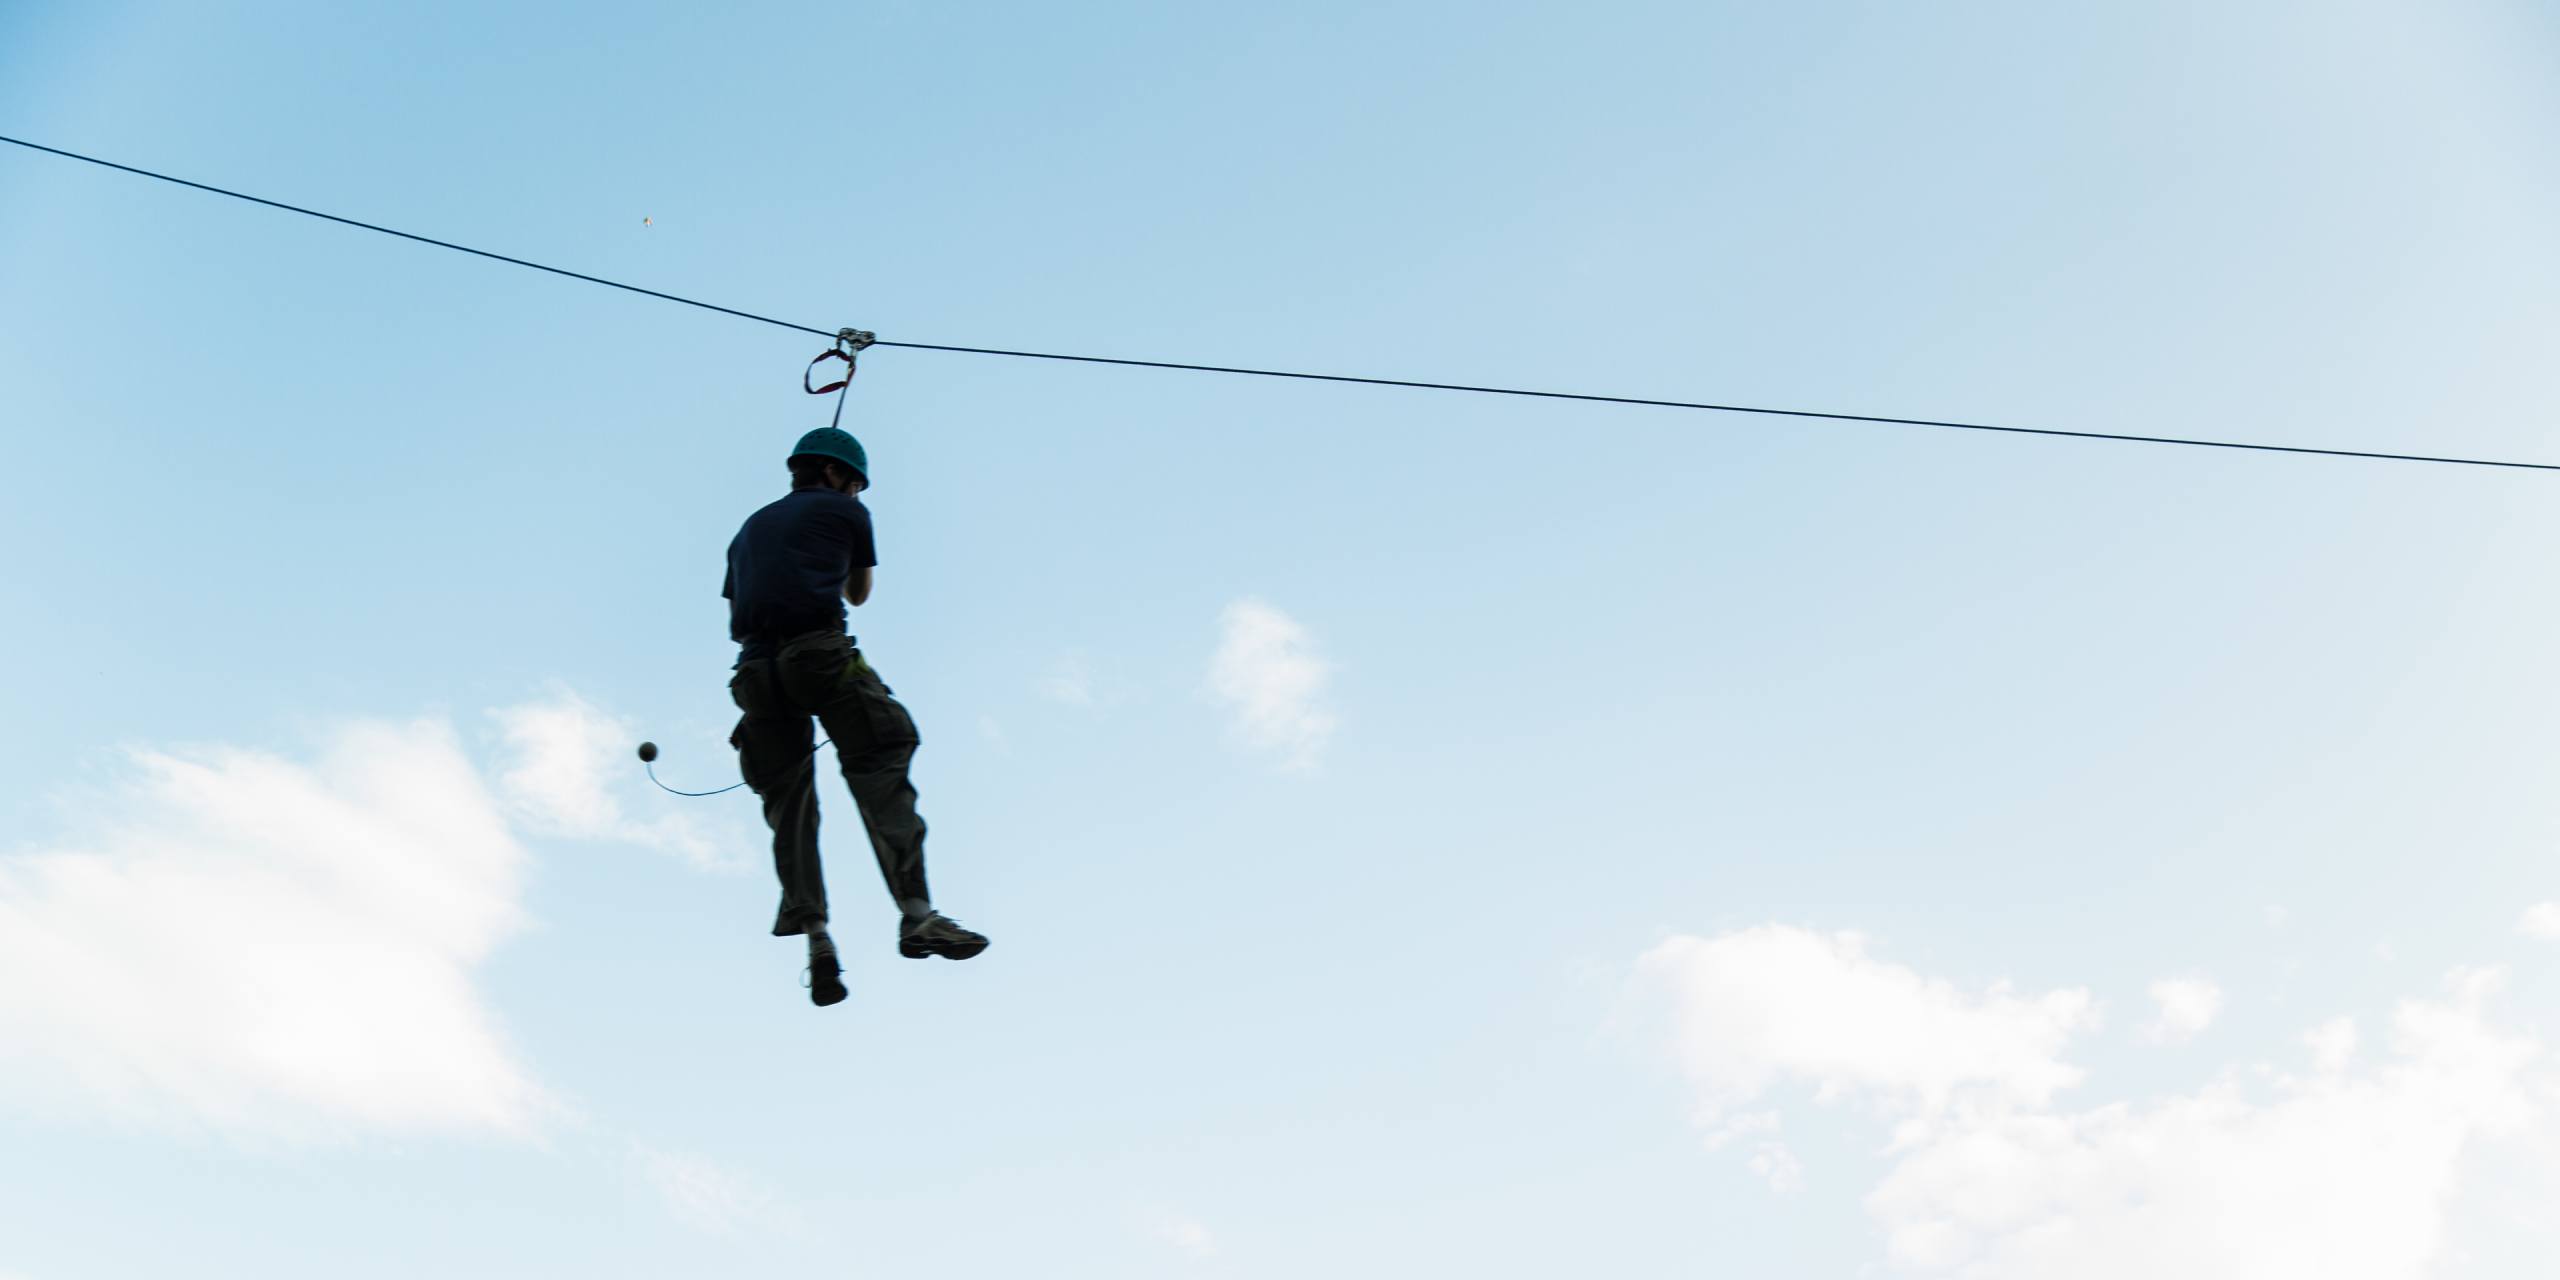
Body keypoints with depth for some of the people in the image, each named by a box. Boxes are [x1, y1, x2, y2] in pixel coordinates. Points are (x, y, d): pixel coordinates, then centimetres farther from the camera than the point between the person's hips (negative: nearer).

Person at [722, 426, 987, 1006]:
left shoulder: (749, 528, 29)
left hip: (758, 666, 5)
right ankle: (917, 916, -20)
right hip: (823, 653, -5)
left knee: (788, 801, 7)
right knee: (880, 772, -7)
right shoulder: (845, 511, 14)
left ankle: (814, 931, -7)